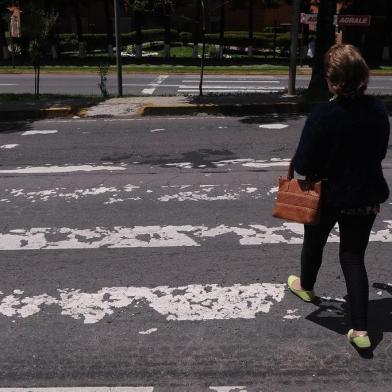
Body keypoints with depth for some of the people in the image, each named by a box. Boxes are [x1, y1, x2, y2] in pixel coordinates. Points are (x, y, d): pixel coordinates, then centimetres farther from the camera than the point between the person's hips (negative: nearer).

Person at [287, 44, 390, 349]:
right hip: (367, 196, 4)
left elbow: (303, 164, -20)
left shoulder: (323, 114, -23)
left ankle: (306, 286, 51)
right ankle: (360, 330, 6)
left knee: (314, 243, 24)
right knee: (354, 256, 10)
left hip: (329, 195, -3)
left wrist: (320, 167, 1)